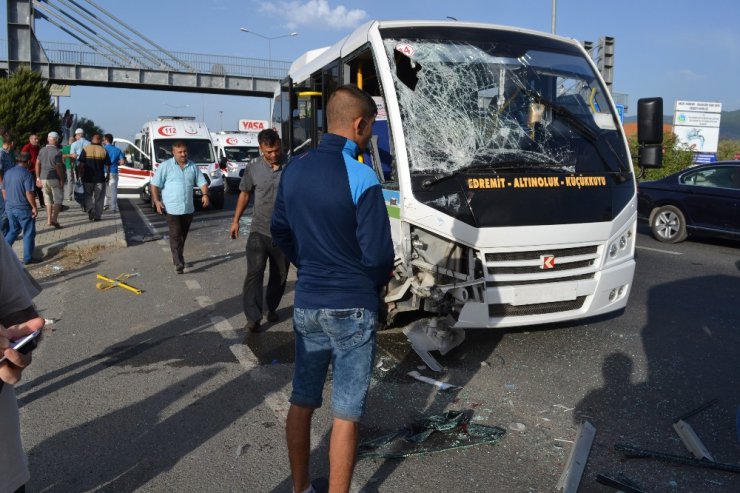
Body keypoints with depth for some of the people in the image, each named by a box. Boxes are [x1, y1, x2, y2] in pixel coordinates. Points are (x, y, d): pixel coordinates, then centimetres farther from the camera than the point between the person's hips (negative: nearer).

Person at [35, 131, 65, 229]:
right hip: (55, 178, -6)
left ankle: (49, 219, 17)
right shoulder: (57, 152, -12)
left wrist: (38, 177, 13)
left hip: (43, 178, 6)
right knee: (58, 199, 2)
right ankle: (54, 219, -8)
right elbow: (58, 167, -16)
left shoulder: (42, 150, 7)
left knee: (48, 199, 15)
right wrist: (62, 180, -10)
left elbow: (37, 164, 8)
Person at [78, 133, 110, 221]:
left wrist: (80, 175, 2)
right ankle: (97, 216, 9)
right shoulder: (103, 150, -1)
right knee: (99, 198, 8)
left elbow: (81, 165, -7)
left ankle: (90, 211, -2)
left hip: (88, 178, 0)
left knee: (88, 196, 15)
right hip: (100, 178, 0)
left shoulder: (86, 149, -3)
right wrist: (107, 176, 14)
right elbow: (107, 165, 1)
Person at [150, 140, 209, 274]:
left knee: (183, 236, 15)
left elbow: (202, 182, 11)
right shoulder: (165, 166, -4)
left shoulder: (193, 166, 9)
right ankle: (179, 263, -12)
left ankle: (178, 257, 31)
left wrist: (205, 194, -7)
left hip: (188, 208, 5)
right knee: (175, 236, -9)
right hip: (172, 208, -5)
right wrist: (156, 200, -15)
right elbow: (155, 184, -4)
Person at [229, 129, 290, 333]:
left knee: (280, 275, 13)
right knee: (254, 273, -9)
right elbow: (245, 194, 10)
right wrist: (235, 221, 10)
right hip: (259, 231, 0)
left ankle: (271, 308, 33)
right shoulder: (253, 167, -2)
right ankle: (253, 317, -3)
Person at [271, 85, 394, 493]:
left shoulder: (294, 169, 2)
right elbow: (377, 254, -18)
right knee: (346, 414, 7)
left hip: (306, 303, 6)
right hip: (351, 308, -6)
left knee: (301, 401, 18)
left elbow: (280, 231, 12)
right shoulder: (360, 177, -18)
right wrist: (379, 278, 3)